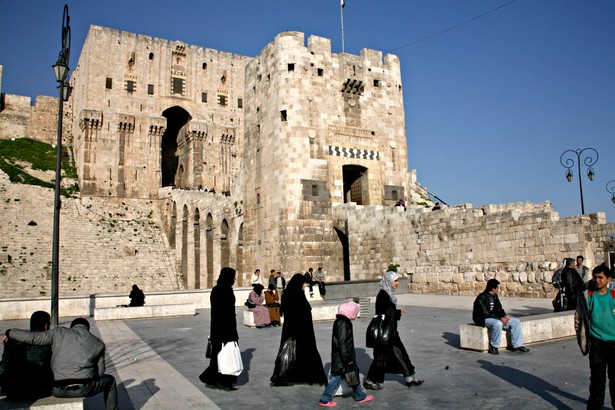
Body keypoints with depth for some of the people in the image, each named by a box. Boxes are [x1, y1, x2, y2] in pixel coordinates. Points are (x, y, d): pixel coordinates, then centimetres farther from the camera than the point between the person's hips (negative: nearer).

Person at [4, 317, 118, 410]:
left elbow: (30, 337, -1)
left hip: (59, 390, 2)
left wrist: (9, 332, 17)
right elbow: (100, 372, 9)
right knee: (110, 380, 27)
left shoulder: (59, 332, 6)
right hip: (84, 388, -2)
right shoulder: (98, 343, 8)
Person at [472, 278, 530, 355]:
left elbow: (498, 309, 11)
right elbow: (485, 314, -24)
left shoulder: (495, 296, 7)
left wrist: (504, 316, -10)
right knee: (498, 323, -39)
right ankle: (493, 347, -22)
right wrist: (500, 319, -25)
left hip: (494, 317, 9)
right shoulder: (481, 298, -19)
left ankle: (518, 346, 0)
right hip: (483, 319, -9)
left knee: (516, 321, -2)